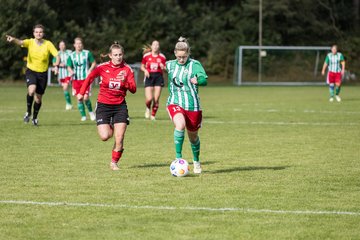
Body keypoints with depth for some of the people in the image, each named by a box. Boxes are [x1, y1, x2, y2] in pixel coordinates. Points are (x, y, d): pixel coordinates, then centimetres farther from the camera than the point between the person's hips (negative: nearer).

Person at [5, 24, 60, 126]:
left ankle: (35, 117, 33)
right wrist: (13, 39, -53)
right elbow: (21, 42, -30)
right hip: (31, 71, -1)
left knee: (38, 98, 7)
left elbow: (57, 56, -12)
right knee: (32, 90, -28)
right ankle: (28, 112, -5)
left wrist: (56, 65, -33)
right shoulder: (30, 42, -10)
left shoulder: (48, 44, -8)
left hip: (43, 73, 1)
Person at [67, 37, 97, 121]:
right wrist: (71, 71, -9)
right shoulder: (72, 56, 5)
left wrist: (90, 70, -10)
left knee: (86, 97, -13)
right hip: (76, 79, 3)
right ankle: (83, 115, 13)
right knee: (79, 98, 1)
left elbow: (94, 63, 7)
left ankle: (91, 112, 12)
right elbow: (69, 66, 12)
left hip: (86, 78, -3)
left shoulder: (87, 53, 0)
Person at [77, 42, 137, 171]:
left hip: (120, 106, 1)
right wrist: (81, 93, 7)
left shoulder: (127, 69, -3)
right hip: (103, 105, -1)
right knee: (105, 136, -12)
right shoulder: (103, 67, -6)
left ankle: (114, 162, 12)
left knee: (119, 139, -7)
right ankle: (110, 129, 24)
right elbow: (89, 78, 10)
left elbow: (133, 89, -7)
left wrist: (125, 82, -25)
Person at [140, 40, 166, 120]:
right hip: (149, 77, -1)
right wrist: (145, 70, -9)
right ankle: (148, 108, 20)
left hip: (158, 77, 1)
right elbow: (142, 66, 12)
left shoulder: (162, 57, 2)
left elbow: (165, 68, 9)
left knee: (156, 99, -2)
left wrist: (163, 67, -13)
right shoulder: (146, 56, 2)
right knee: (149, 98, -14)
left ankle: (153, 115, 16)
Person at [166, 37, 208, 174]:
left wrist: (198, 80, -46)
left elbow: (204, 79, -26)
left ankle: (196, 161, 40)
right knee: (180, 125, -31)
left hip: (192, 105, -1)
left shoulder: (194, 64, -8)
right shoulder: (170, 65, 5)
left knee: (193, 136, 13)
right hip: (175, 104, 1)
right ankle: (178, 158, -24)